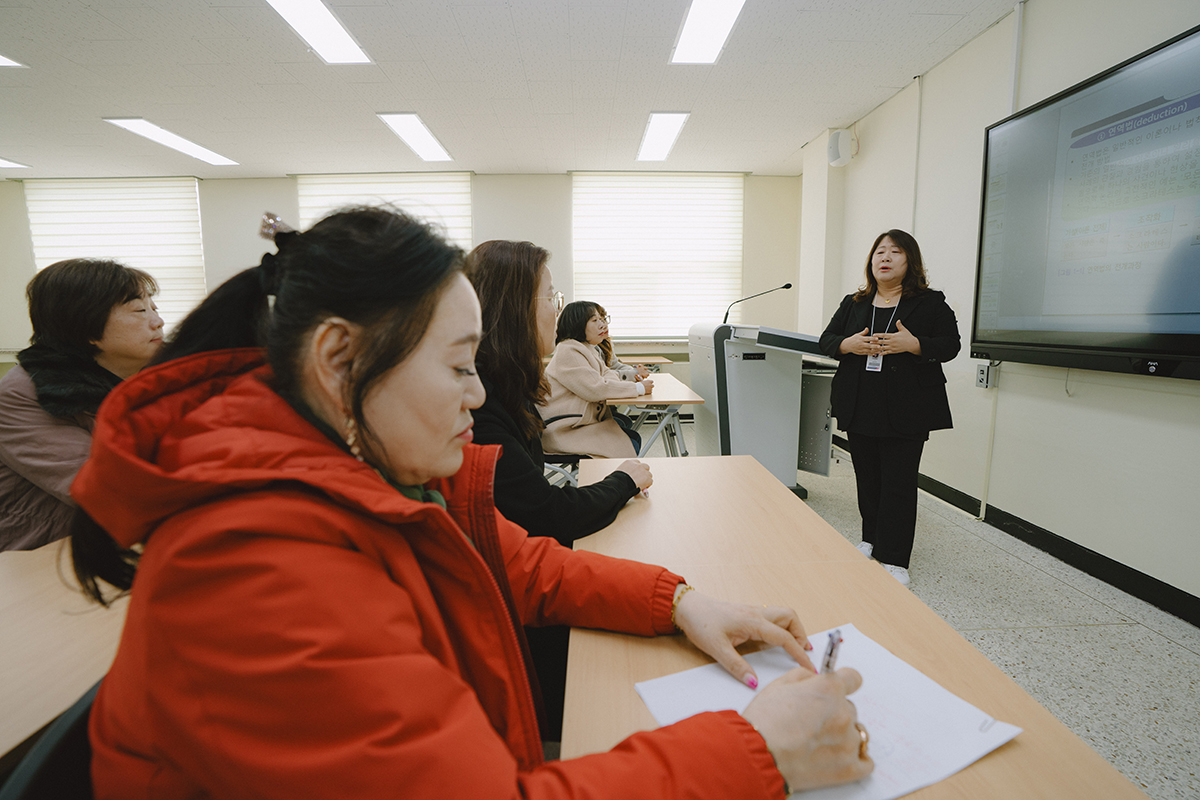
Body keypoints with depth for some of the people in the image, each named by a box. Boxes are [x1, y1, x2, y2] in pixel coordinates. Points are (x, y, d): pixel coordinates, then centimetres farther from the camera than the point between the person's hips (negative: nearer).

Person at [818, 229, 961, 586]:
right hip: (860, 407, 4)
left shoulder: (931, 303, 2)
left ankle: (894, 559, 6)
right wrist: (848, 345, -13)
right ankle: (872, 539, 31)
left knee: (898, 484, -2)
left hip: (905, 411, -4)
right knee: (867, 477, 13)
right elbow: (826, 340, 9)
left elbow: (950, 344, -4)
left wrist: (913, 345, -21)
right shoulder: (852, 304, 12)